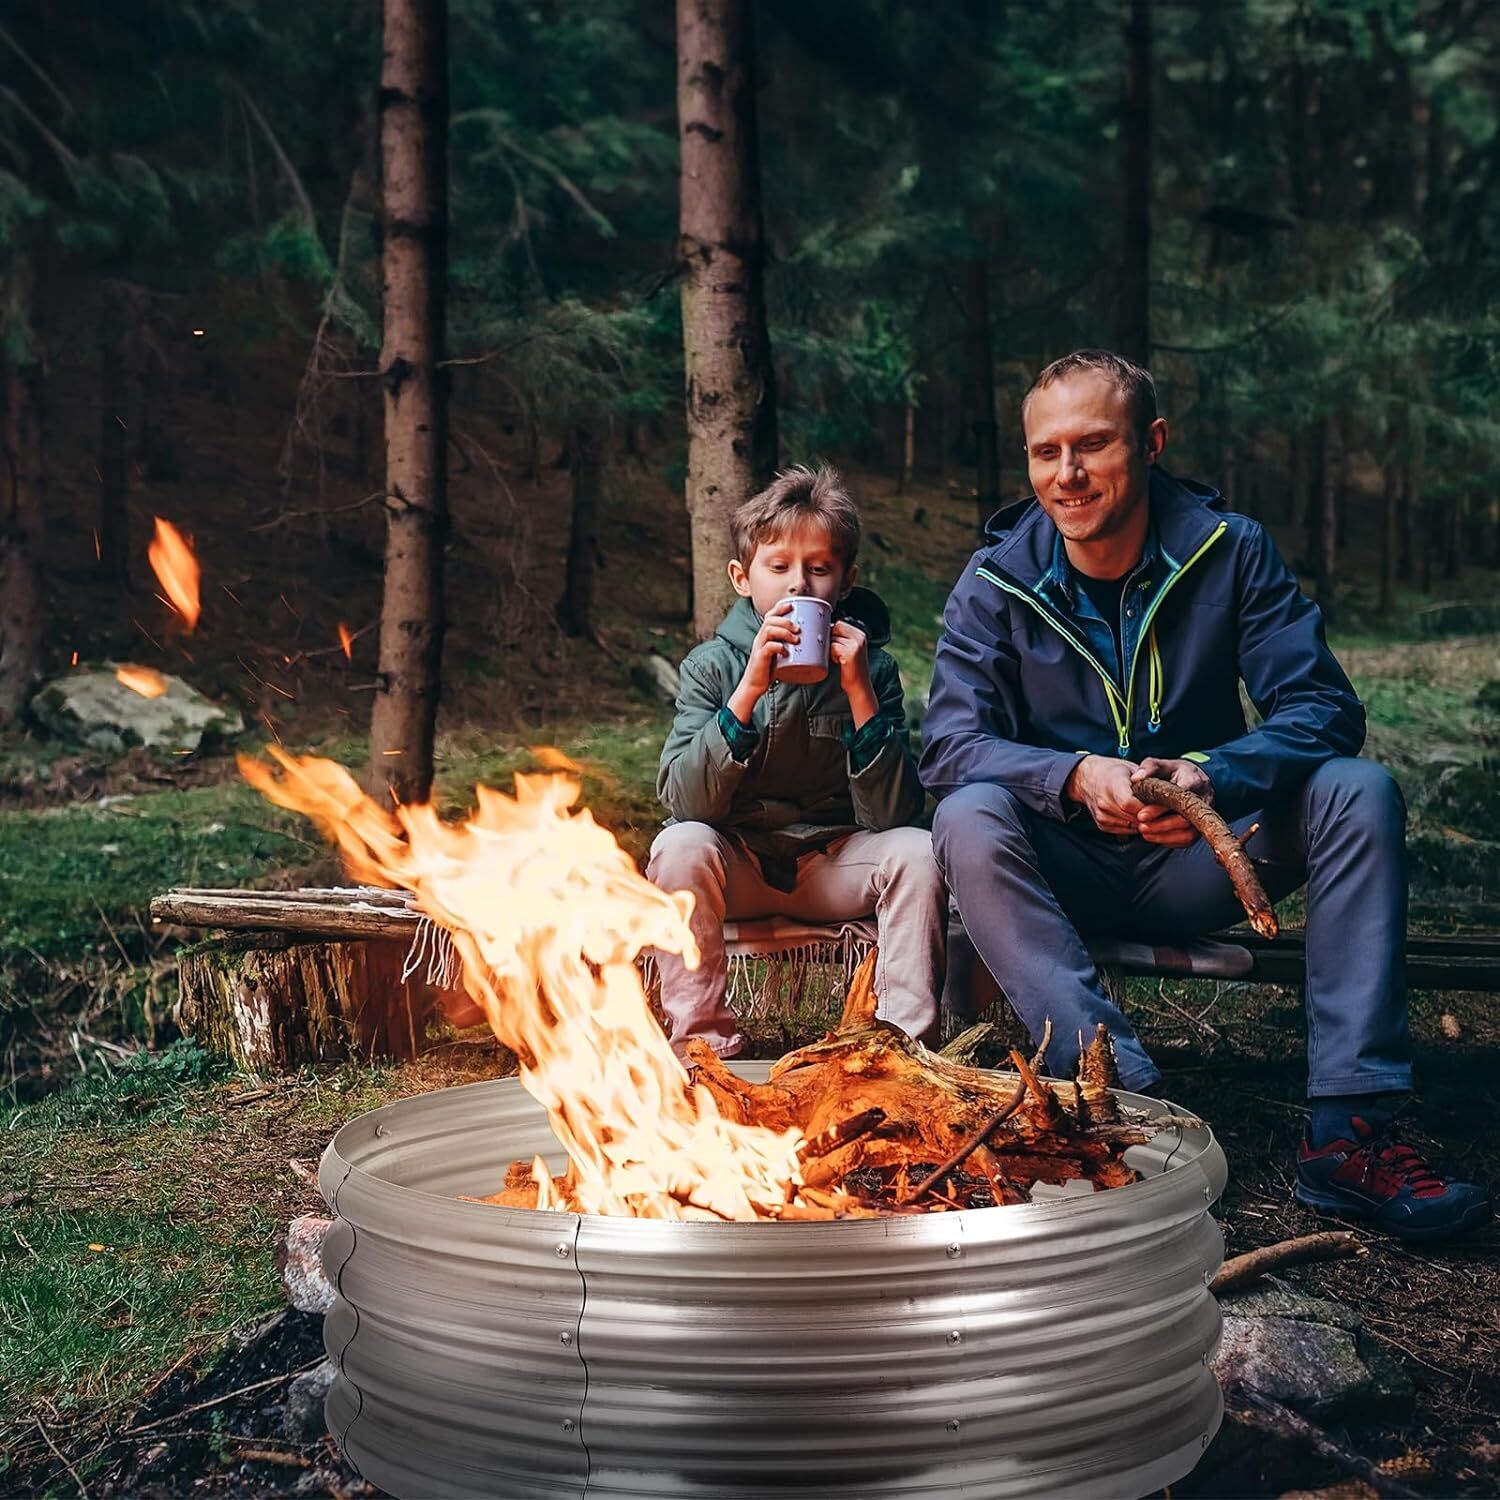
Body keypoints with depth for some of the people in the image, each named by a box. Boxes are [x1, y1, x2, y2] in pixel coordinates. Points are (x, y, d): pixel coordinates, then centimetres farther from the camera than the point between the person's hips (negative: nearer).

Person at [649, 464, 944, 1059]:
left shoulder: (871, 667, -5)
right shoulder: (713, 665, -7)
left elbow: (892, 815, -14)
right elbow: (686, 800, -21)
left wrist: (859, 691, -24)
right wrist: (750, 688, -30)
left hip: (834, 864, 1)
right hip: (735, 864, -1)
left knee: (916, 851, -24)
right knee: (680, 845, -30)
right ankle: (701, 1042, -18)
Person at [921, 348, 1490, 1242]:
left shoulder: (1229, 550, -5)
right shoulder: (999, 581, -6)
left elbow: (1324, 707, -12)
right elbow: (951, 744, -14)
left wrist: (1215, 775, -33)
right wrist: (1076, 778, -34)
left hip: (1198, 865, 1)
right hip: (1066, 872, -1)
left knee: (1359, 792, -22)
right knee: (968, 821, -31)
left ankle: (1351, 1127, -27)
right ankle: (1123, 1091, -39)